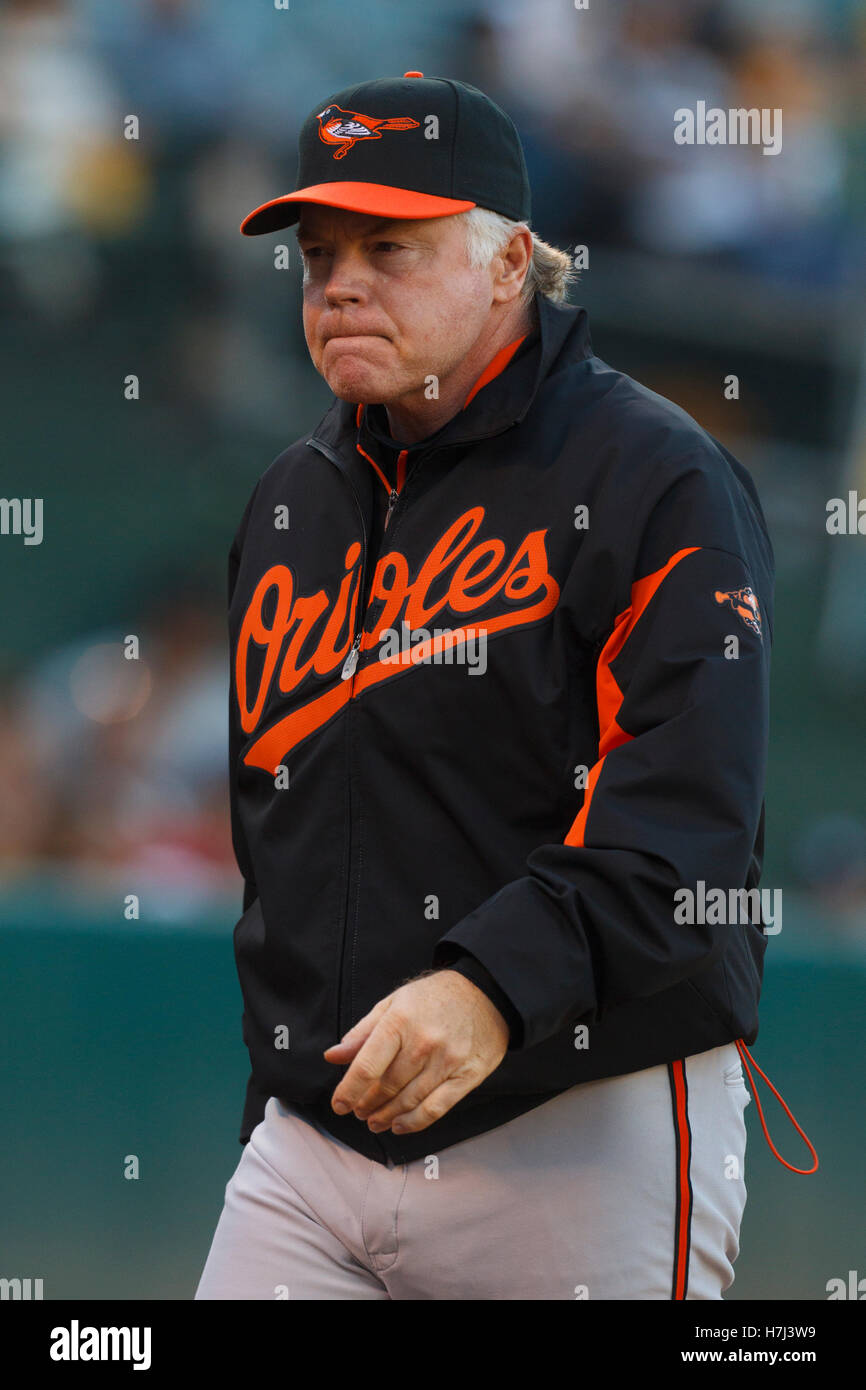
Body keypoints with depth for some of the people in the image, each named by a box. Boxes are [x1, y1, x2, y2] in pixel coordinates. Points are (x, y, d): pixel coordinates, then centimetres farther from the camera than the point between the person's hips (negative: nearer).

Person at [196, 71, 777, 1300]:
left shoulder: (653, 480, -4)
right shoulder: (290, 504, 18)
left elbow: (684, 819, -16)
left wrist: (491, 989, -30)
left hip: (585, 1144, -6)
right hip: (312, 1135, 6)